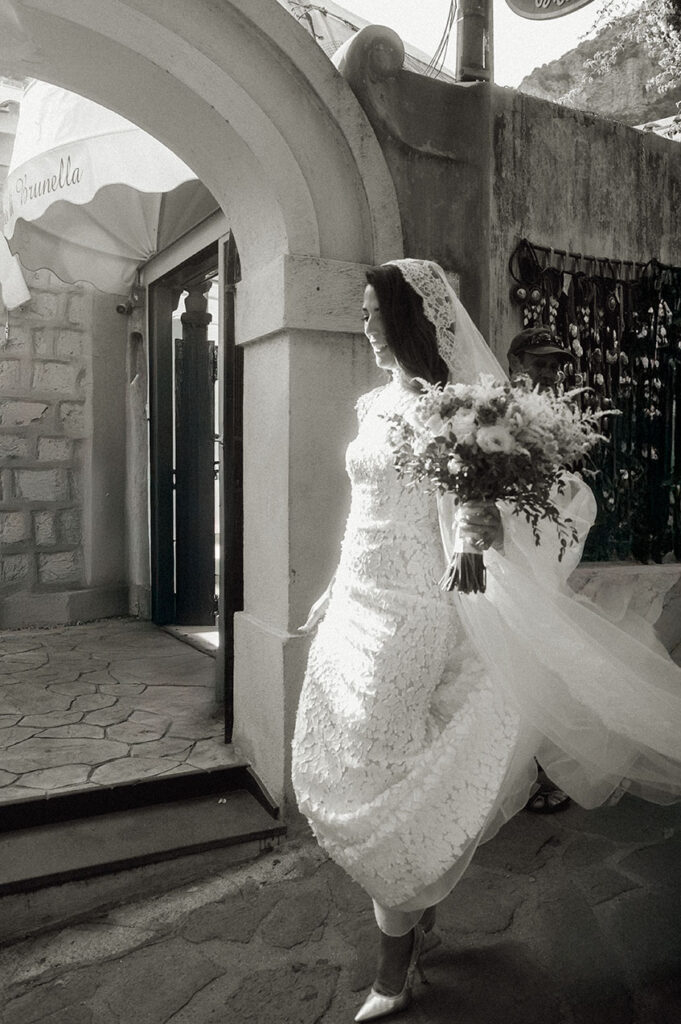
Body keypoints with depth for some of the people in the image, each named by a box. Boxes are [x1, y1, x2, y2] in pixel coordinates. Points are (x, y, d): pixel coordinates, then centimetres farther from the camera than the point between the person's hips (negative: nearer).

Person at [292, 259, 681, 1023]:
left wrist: (493, 520, -30)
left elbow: (564, 494, -13)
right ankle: (414, 913, 40)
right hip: (359, 609, 8)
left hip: (409, 616, -7)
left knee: (382, 787, 1)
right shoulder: (376, 405, 10)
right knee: (338, 773, 16)